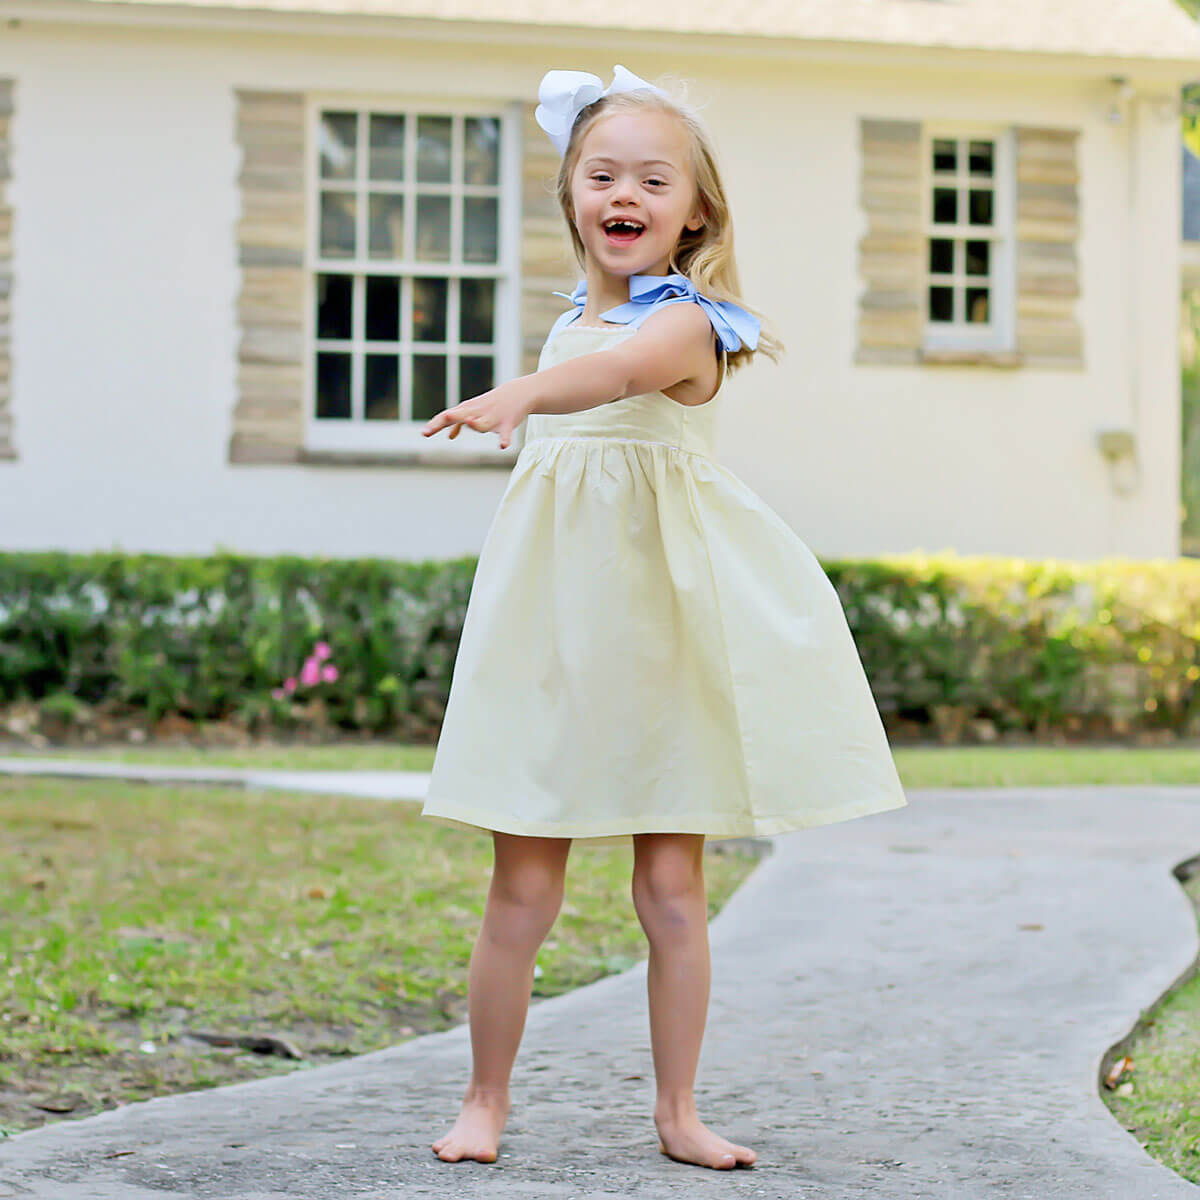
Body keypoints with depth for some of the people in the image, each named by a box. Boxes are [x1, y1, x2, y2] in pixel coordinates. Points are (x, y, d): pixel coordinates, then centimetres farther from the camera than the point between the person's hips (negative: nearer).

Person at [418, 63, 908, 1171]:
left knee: (672, 889, 2)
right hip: (551, 622, 5)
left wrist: (516, 396, -51)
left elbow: (618, 373, -33)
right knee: (522, 891, 2)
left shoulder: (687, 320, -10)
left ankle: (678, 1111, 16)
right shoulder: (569, 323, 12)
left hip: (661, 630, -4)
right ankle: (486, 1098, 16)